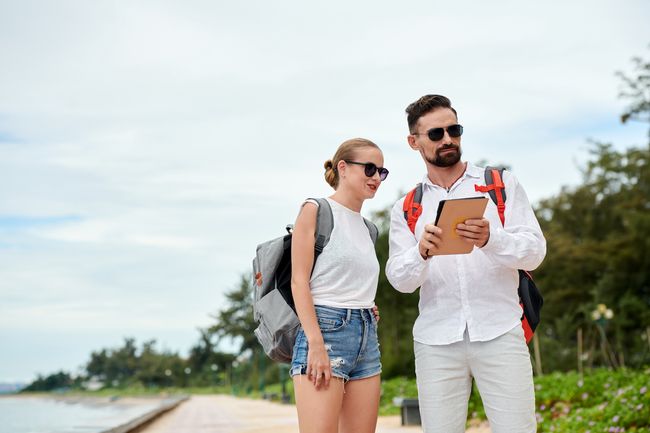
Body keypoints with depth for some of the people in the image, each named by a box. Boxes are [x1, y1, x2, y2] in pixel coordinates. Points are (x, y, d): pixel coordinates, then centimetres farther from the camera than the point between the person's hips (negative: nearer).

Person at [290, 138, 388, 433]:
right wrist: (316, 344, -18)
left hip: (367, 335, 8)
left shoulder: (365, 226, 19)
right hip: (326, 328, -7)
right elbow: (299, 281, -8)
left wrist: (368, 309, 5)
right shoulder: (315, 210, -1)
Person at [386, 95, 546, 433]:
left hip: (500, 333, -1)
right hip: (436, 341, 2)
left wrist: (491, 240, -21)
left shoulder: (503, 184, 9)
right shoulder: (405, 210, 13)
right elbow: (399, 280, 3)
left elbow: (535, 251, -1)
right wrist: (422, 253, -19)